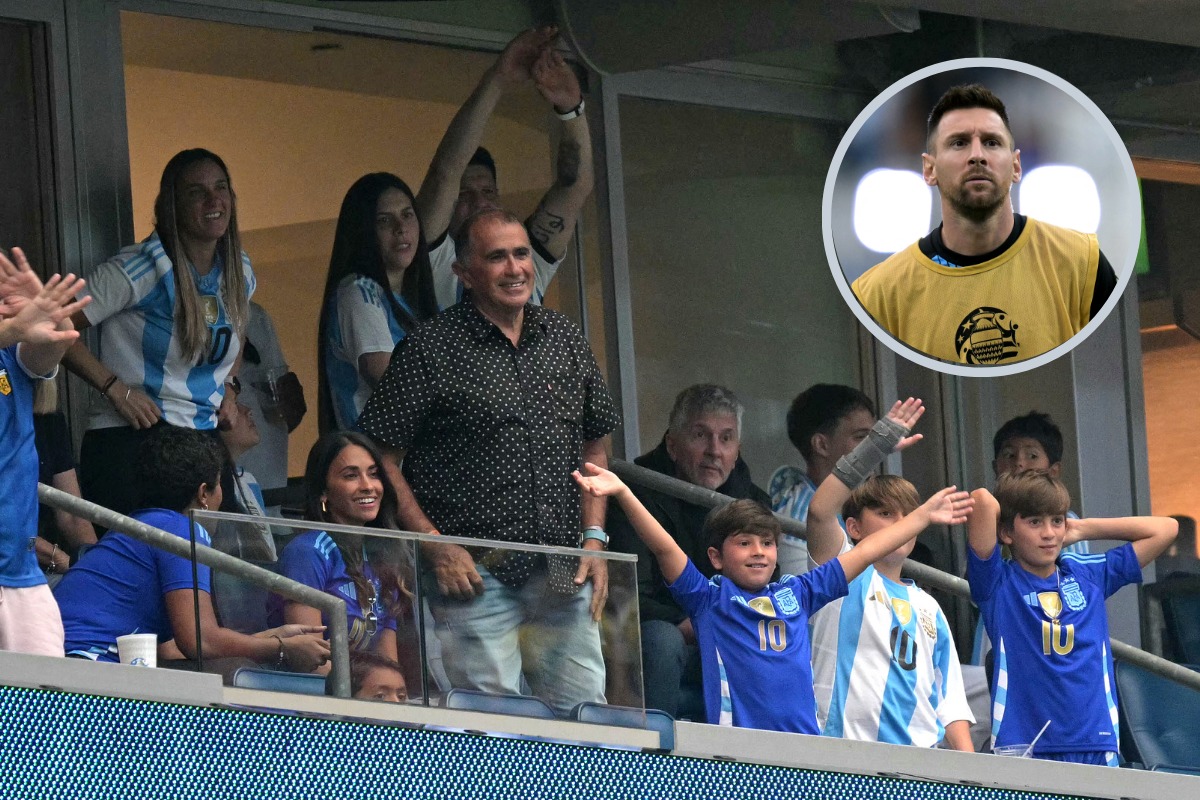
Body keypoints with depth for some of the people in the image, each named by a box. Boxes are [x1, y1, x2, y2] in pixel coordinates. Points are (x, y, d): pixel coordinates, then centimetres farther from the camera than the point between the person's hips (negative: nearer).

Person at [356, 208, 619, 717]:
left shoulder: (565, 340, 11)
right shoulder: (431, 349, -5)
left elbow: (593, 448, 20)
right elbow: (380, 457, -6)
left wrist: (594, 539, 7)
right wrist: (437, 549, -12)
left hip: (564, 573, 5)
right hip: (476, 574, -5)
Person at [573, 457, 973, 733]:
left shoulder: (796, 594, 18)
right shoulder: (708, 598, 7)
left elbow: (864, 553, 24)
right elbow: (664, 547, -6)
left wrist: (923, 515, 30)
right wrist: (622, 493, -18)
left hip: (803, 743, 4)